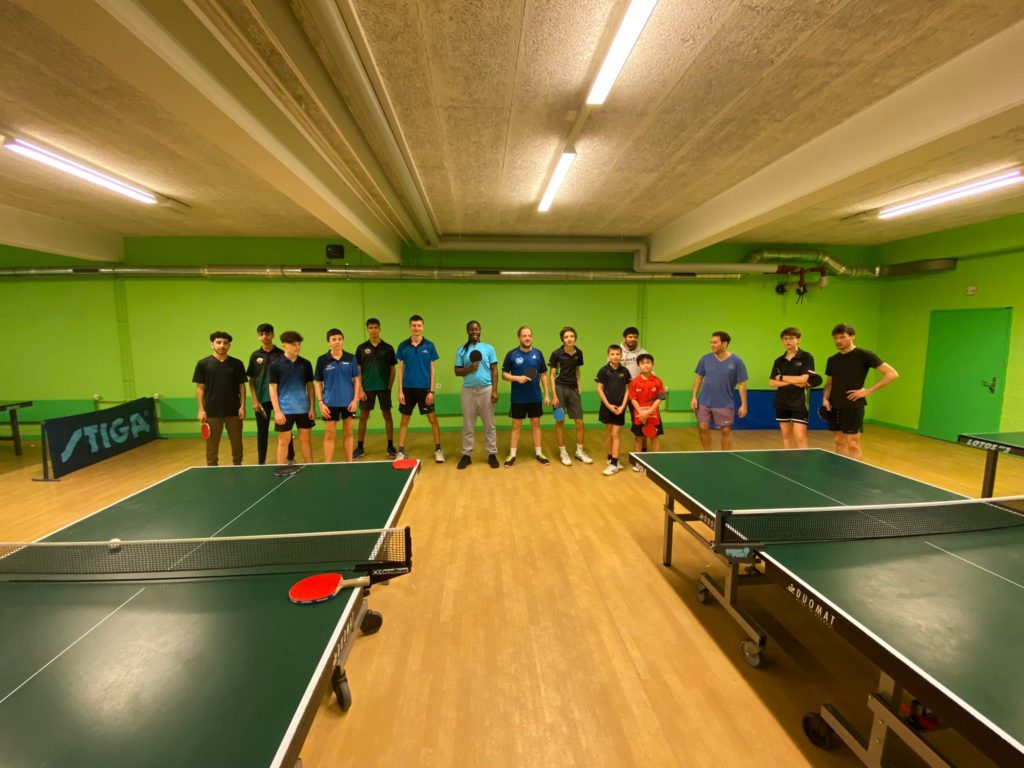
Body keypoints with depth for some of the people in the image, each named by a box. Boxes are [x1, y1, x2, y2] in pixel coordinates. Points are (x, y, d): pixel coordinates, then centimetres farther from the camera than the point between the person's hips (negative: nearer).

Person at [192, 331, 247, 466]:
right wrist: (201, 409, -4)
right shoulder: (203, 364, 1)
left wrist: (242, 406, -3)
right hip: (212, 412, -1)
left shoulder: (237, 364, 2)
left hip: (234, 411, 1)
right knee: (212, 445, 7)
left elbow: (242, 386, 5)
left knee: (237, 443, 10)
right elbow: (200, 388, 2)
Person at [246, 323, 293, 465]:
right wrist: (255, 400, -1)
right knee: (262, 432, 8)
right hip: (262, 400, 2)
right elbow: (251, 380, 8)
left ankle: (291, 459, 16)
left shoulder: (281, 354, 1)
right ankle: (261, 462, 18)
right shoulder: (255, 356, 6)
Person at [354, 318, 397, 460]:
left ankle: (391, 447, 15)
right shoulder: (361, 348, 2)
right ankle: (360, 448, 17)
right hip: (367, 388, 1)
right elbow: (357, 371, 4)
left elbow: (392, 370, 4)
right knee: (363, 417, 6)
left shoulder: (388, 348, 1)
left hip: (384, 388, -1)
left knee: (387, 416, 5)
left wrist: (390, 387, -3)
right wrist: (360, 389, -4)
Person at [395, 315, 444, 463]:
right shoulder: (403, 346, 2)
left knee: (432, 418, 3)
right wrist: (400, 391, -2)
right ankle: (401, 451, 17)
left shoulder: (429, 345, -1)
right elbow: (401, 369, 4)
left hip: (424, 388, -1)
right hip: (408, 388, 1)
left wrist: (431, 391, -6)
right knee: (404, 420, 8)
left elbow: (432, 369, 0)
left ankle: (438, 450, 15)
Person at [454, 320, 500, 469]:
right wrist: (469, 368, -14)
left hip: (486, 390, -1)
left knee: (489, 425, 6)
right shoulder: (461, 350, 7)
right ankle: (466, 455, 17)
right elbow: (457, 372, 6)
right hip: (468, 390, 1)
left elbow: (494, 371, 3)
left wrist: (494, 390, -5)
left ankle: (492, 454, 15)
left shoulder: (489, 348, 5)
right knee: (467, 425, 7)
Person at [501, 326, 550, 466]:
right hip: (518, 398, -2)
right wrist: (517, 378, -20)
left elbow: (543, 375, 7)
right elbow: (504, 374, -2)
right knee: (516, 425, 7)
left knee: (536, 424, 11)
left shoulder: (538, 353, 2)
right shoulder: (512, 354, -5)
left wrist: (546, 394, 3)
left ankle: (538, 453, 23)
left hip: (535, 397, 2)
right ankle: (512, 455, 17)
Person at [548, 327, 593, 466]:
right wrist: (554, 395, -12)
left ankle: (580, 451, 22)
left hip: (573, 389, 4)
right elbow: (552, 375, -6)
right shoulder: (556, 354, -9)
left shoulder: (578, 353, 3)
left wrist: (578, 386, 9)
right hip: (560, 388, -4)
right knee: (560, 421, 3)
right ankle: (562, 452, 17)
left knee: (580, 422, 5)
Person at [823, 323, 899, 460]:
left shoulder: (864, 355, -6)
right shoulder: (832, 360, 10)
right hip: (834, 407, 5)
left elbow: (892, 374, -7)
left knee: (853, 444, -1)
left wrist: (868, 391, -13)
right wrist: (826, 398, 2)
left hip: (853, 407, -5)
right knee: (839, 442, 12)